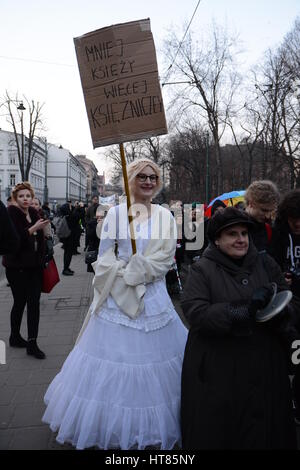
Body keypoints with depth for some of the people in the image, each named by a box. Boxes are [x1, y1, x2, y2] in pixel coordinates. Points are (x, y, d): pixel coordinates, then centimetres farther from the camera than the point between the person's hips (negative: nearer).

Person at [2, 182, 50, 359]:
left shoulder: (33, 212, 10)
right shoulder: (11, 213, -9)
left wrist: (42, 228, 5)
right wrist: (34, 228, -26)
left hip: (34, 265, 6)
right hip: (17, 266, -6)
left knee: (34, 303, 3)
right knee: (20, 302, 5)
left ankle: (32, 343, 12)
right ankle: (15, 337, 24)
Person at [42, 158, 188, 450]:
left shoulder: (165, 216, 5)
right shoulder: (116, 213, 1)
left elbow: (166, 257, -2)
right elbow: (105, 257, -1)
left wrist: (134, 272, -11)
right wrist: (126, 278, -11)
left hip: (154, 297, 2)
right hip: (118, 297, -1)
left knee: (153, 359, 8)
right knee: (114, 356, 5)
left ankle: (152, 427, 28)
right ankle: (113, 426, 26)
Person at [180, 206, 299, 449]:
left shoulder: (266, 264, 5)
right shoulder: (203, 270, -6)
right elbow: (196, 314, -18)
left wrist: (279, 315, -21)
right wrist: (245, 309, -25)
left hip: (264, 367, 3)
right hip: (218, 370, -3)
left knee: (263, 429, 17)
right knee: (216, 432, 11)